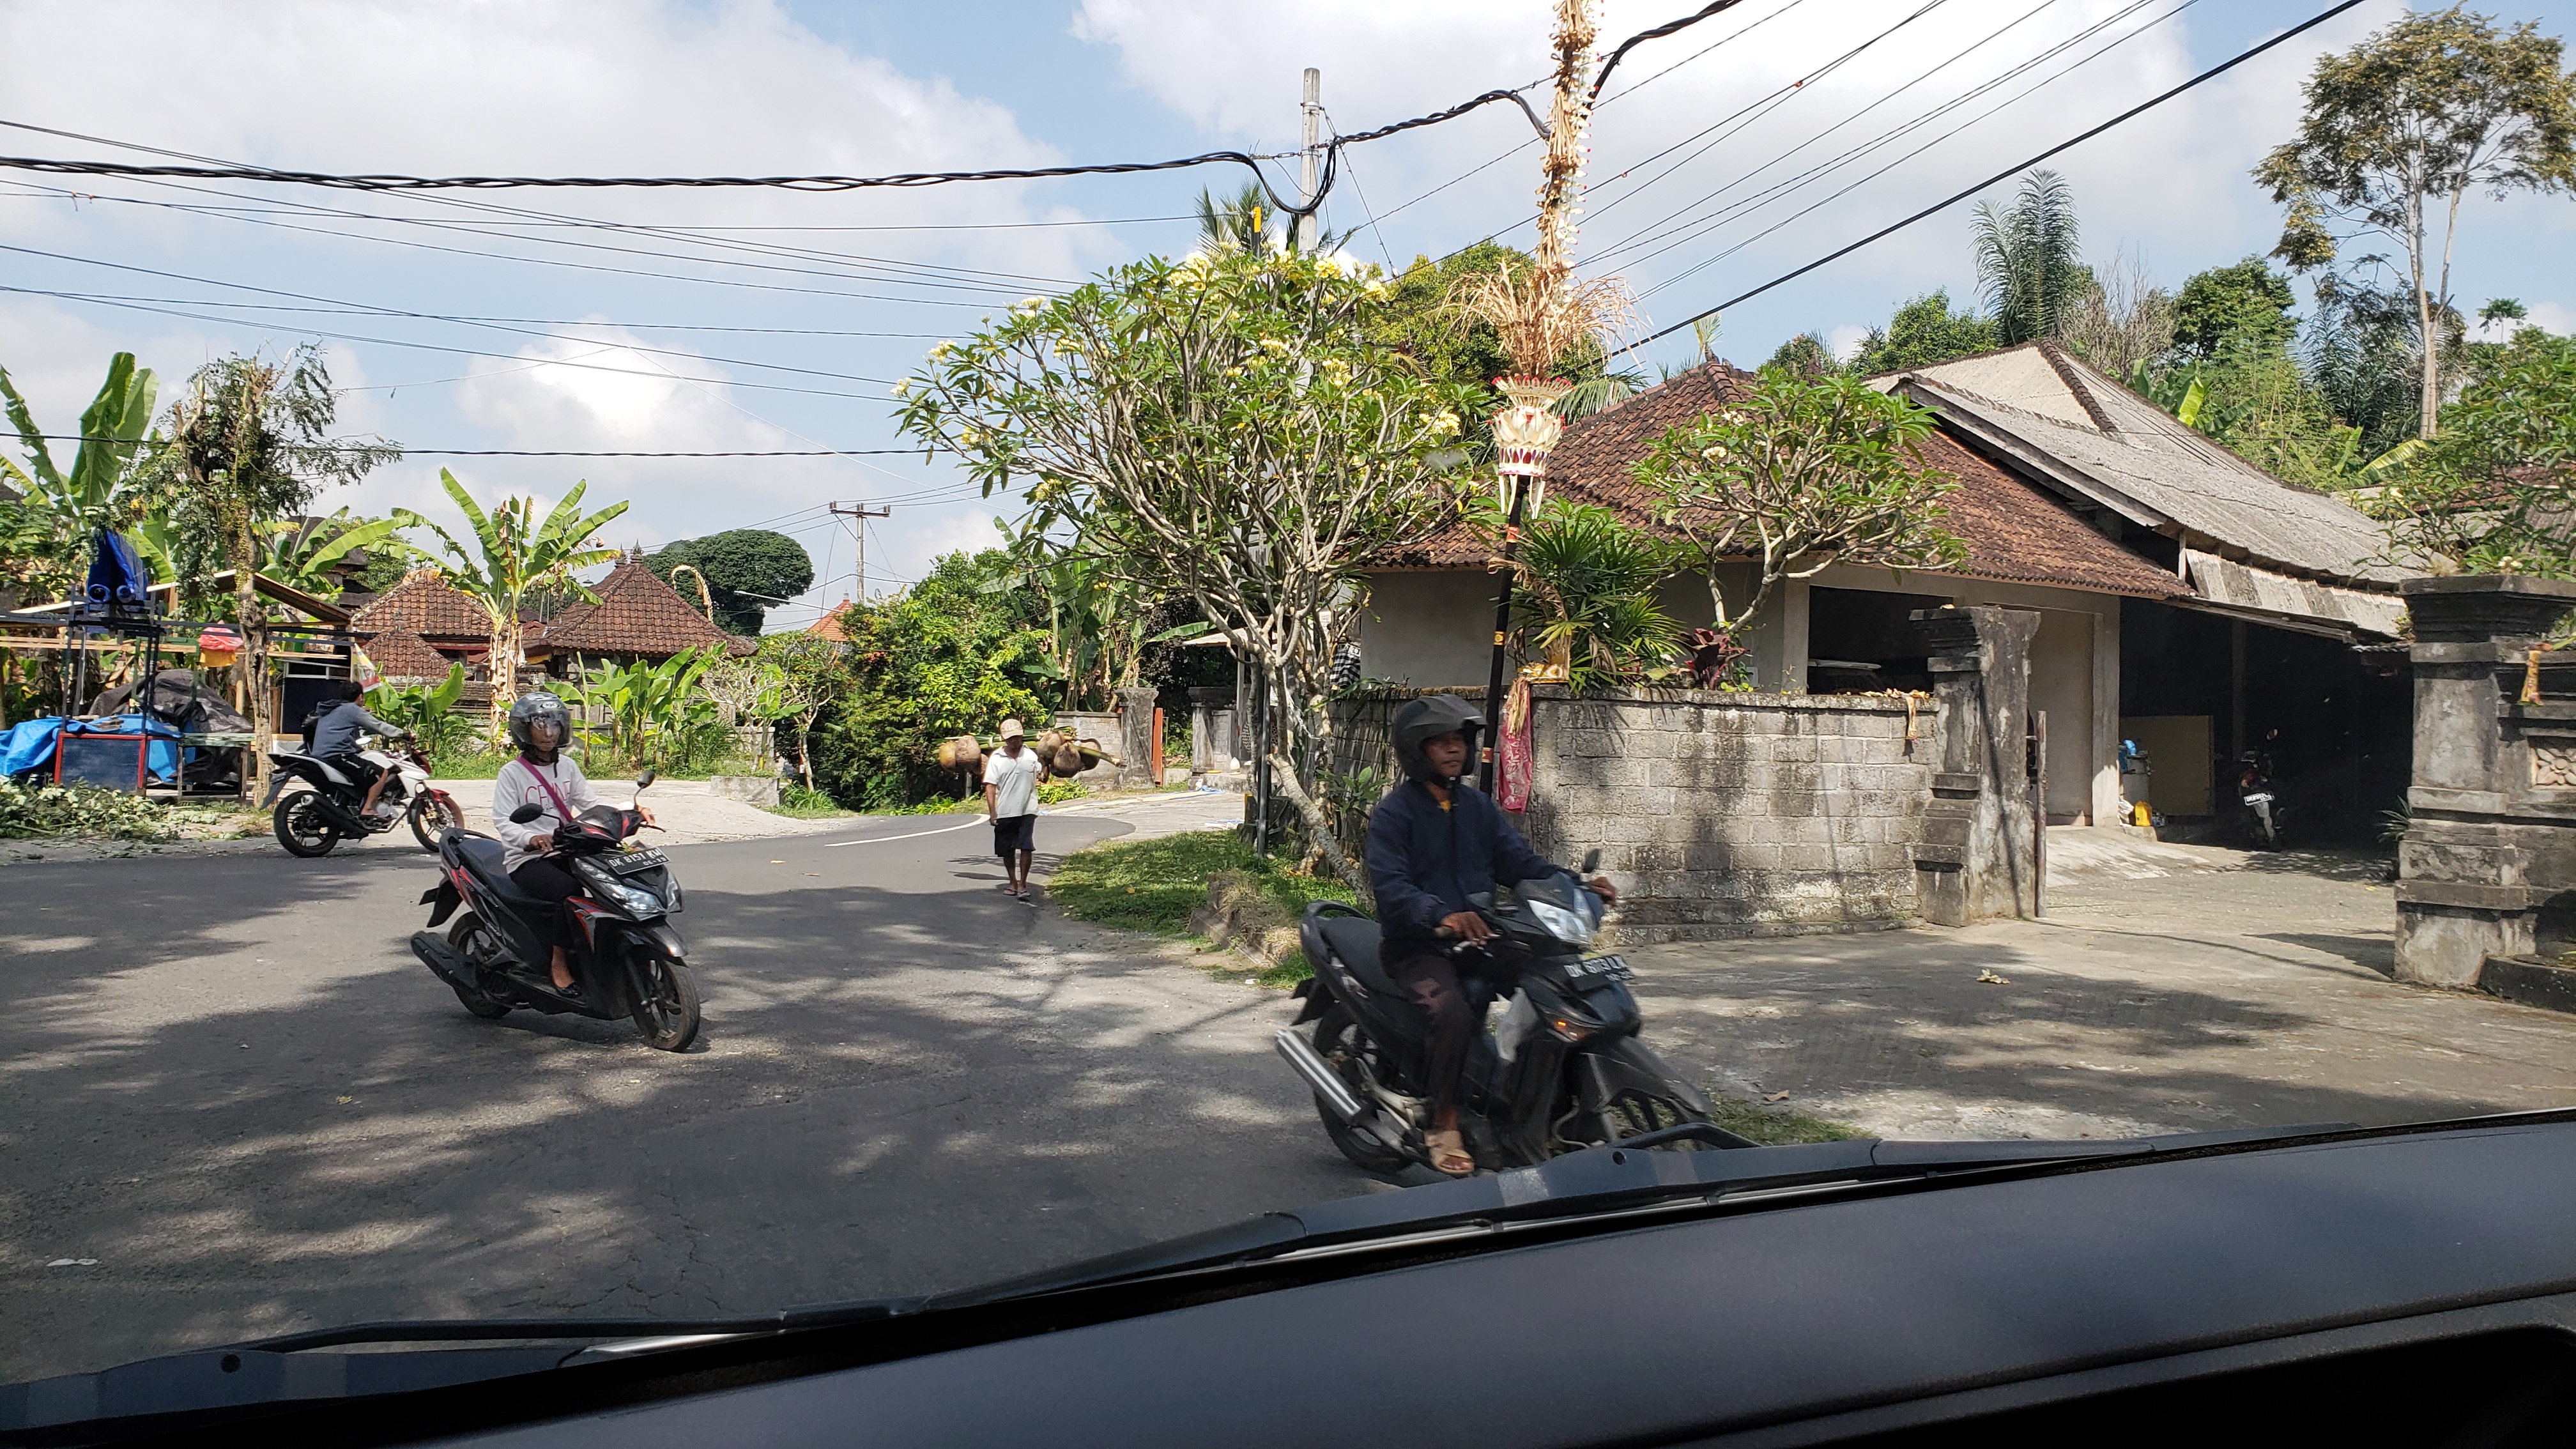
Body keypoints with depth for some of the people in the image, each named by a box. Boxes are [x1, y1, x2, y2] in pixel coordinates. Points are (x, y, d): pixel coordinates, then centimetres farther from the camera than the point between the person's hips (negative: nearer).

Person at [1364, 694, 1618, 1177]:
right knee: (1453, 1010, -33)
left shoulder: (1478, 805, 15)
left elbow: (1518, 859, 7)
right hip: (1417, 946, -6)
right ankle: (1444, 1124, -15)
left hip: (1477, 938, 6)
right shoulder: (1393, 812, -7)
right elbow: (1389, 884, -20)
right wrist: (1441, 915, -39)